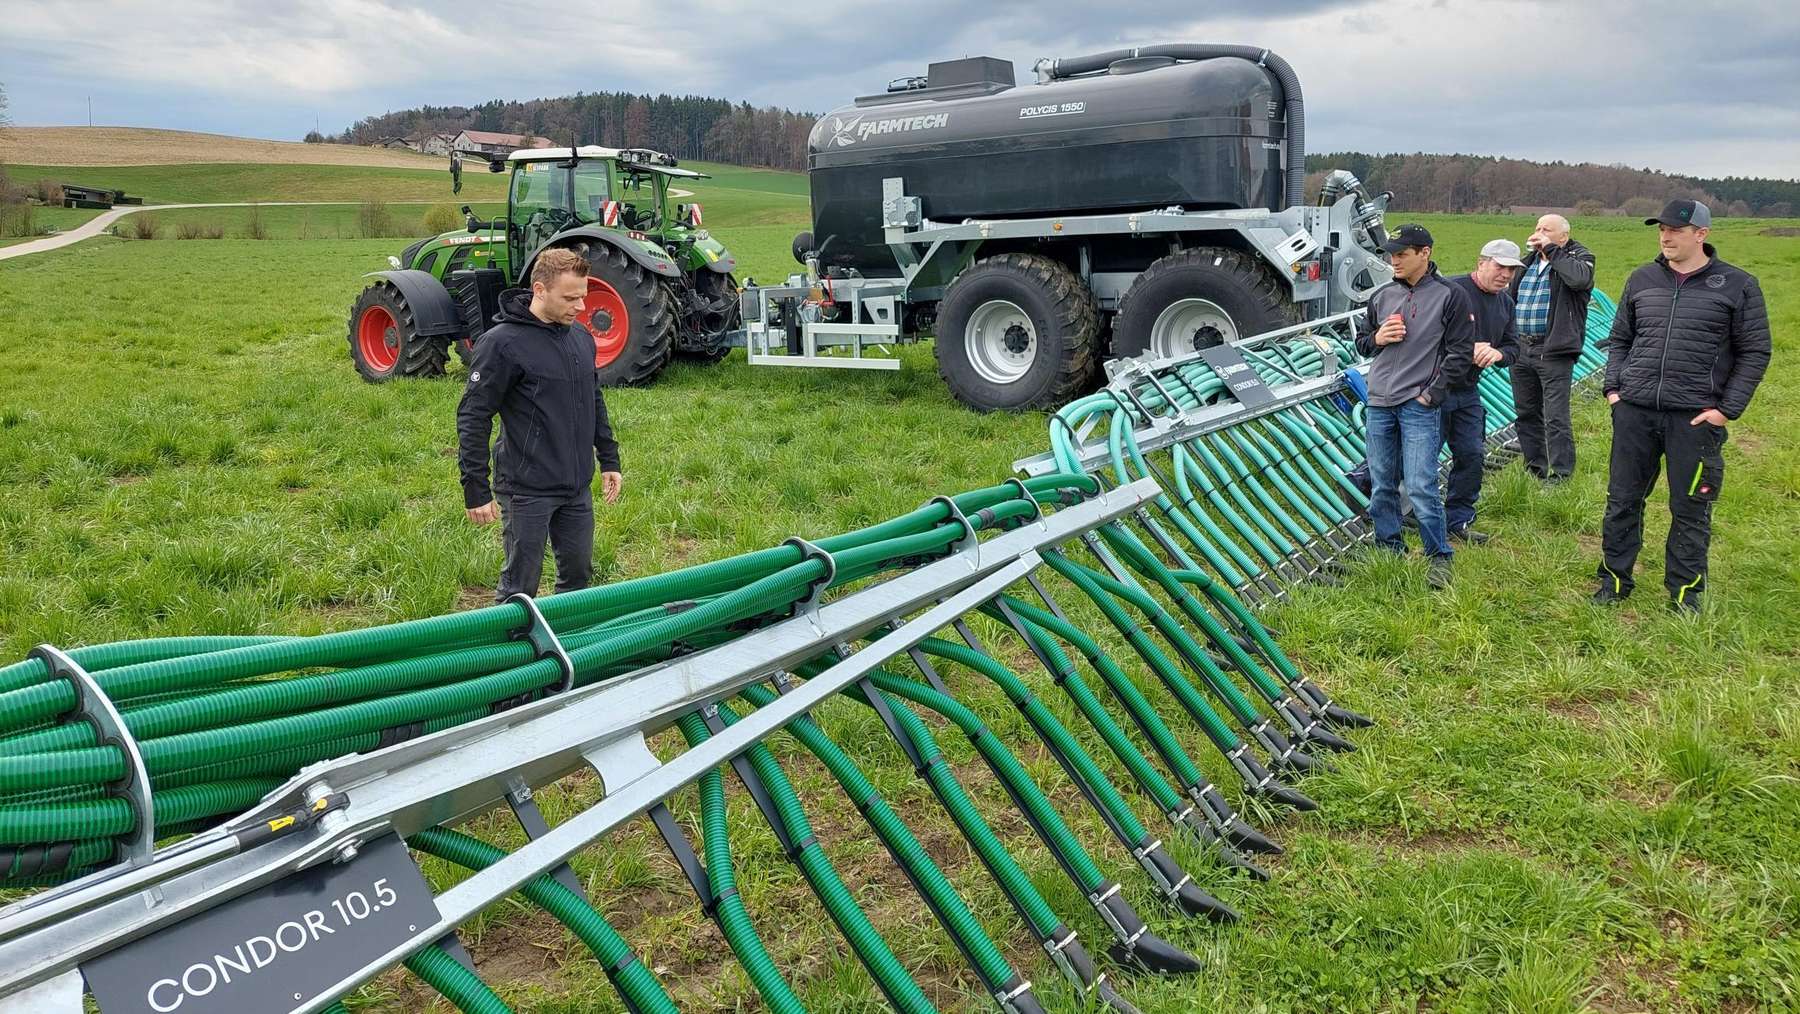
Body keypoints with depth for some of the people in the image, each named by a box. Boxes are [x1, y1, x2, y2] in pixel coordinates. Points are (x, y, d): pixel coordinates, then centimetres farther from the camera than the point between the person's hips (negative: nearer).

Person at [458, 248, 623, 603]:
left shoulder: (581, 337, 7)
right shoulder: (501, 343, -15)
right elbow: (472, 419, -14)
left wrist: (609, 460, 18)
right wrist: (475, 491, -15)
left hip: (578, 488, 7)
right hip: (527, 490, -7)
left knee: (578, 574, 17)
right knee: (519, 588, 3)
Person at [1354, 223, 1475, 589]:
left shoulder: (1449, 296, -3)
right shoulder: (1382, 296, 12)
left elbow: (1460, 354, -4)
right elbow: (1362, 343, 22)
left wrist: (1432, 394, -10)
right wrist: (1376, 338, -1)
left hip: (1420, 406, -5)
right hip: (1379, 404, 5)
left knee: (1421, 486, -9)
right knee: (1381, 485, 9)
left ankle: (1439, 557, 4)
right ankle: (1389, 548, 22)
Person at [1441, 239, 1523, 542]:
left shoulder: (1505, 302, 11)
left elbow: (1513, 347, 15)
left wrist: (1497, 353, -9)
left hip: (1468, 392, 8)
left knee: (1472, 456, 8)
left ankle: (1458, 520, 20)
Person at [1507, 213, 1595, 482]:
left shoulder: (1578, 256, -4)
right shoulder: (1529, 260, 15)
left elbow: (1580, 278, -28)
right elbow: (1512, 297, 24)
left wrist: (1550, 249, -18)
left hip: (1553, 351, -7)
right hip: (1522, 349, 7)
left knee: (1555, 417, -6)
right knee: (1526, 413, 14)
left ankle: (1560, 475, 2)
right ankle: (1534, 469, 26)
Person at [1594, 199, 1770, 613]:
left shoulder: (1737, 285, -2)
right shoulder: (1642, 280, 8)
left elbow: (1754, 352, 0)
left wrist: (1728, 409, -7)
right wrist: (1613, 388, 5)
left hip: (1695, 416, -3)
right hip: (1634, 411, 3)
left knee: (1691, 509, 6)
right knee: (1622, 501, 9)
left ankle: (1684, 592, 18)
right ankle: (1614, 580, 21)